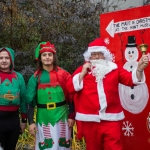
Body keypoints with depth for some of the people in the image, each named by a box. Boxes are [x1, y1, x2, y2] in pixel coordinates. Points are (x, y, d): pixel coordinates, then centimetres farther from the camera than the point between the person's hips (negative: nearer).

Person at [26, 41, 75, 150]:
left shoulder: (63, 74, 0)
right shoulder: (35, 78, 2)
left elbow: (71, 97, 1)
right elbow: (30, 101, 2)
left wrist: (71, 116, -3)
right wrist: (31, 122, -3)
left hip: (61, 117, 0)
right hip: (43, 119, 1)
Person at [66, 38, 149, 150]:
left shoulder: (114, 69, 6)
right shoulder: (81, 70, 6)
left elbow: (131, 79, -4)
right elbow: (70, 88, -2)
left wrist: (139, 69, -22)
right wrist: (83, 73, -8)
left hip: (111, 119, -1)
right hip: (89, 120, 1)